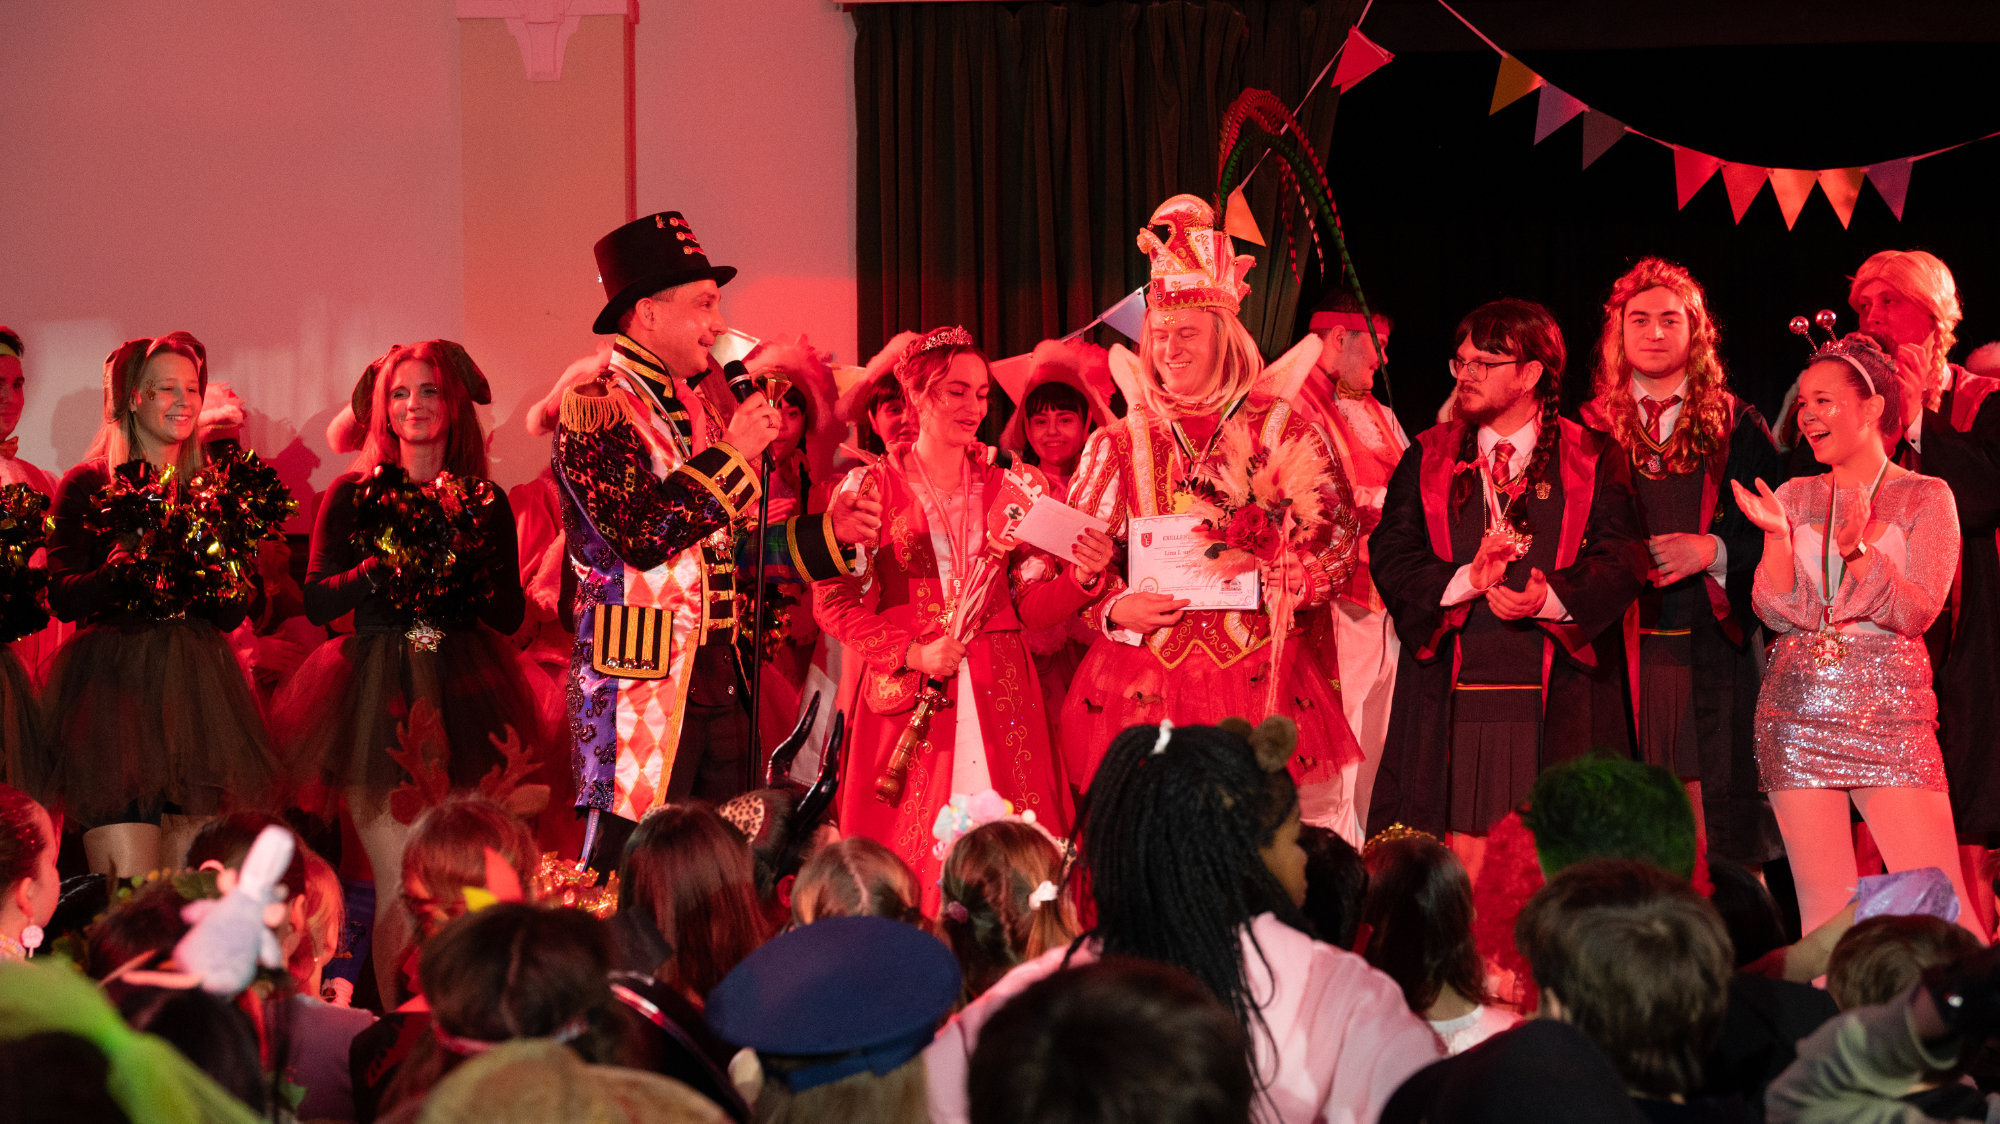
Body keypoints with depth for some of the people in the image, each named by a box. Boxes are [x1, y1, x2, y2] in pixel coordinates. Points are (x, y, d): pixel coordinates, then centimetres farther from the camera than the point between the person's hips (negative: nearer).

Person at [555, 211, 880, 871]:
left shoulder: (700, 407, 19)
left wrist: (827, 533, 10)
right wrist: (731, 456, -15)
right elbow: (642, 534, -21)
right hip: (643, 685, -8)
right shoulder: (594, 409, -8)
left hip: (718, 680, 8)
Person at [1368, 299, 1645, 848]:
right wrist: (1464, 580, -14)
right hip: (1453, 696, 1)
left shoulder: (1593, 459, 8)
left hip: (1558, 699, -1)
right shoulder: (1428, 458, 14)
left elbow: (1620, 561, -2)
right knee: (1461, 863, -4)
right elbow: (1390, 555, 4)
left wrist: (1550, 598, -20)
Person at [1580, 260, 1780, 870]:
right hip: (1621, 651, 0)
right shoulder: (1592, 429, 11)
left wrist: (1712, 550, -11)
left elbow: (1772, 533, 5)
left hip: (1713, 648, 0)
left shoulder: (1738, 426, 10)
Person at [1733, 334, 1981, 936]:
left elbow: (1914, 614, -8)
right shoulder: (1794, 496, 12)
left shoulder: (1926, 498, 3)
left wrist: (1857, 550, -23)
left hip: (1890, 713, -2)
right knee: (1825, 914, -2)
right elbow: (1780, 613, 3)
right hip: (1799, 716, 2)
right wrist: (1776, 535, -12)